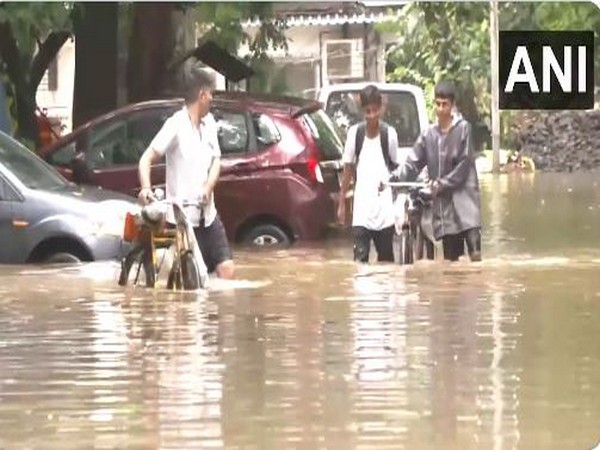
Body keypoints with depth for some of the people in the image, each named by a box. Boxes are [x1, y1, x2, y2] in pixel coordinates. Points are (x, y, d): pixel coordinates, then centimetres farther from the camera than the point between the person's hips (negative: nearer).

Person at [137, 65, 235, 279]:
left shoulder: (209, 123, 9)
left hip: (208, 214, 6)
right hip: (182, 216, -6)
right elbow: (147, 159, -15)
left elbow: (216, 161, 9)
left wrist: (208, 188, -12)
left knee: (226, 269, -1)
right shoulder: (176, 125, -12)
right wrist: (146, 188, -33)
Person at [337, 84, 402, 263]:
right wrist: (342, 203, 8)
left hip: (385, 209, 1)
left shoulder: (389, 134, -1)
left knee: (386, 258, 10)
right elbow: (348, 170, 7)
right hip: (361, 209, -1)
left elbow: (396, 169, 7)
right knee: (360, 257, -10)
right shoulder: (354, 133, -1)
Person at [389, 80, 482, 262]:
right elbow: (413, 164, 7)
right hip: (443, 202, 4)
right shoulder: (429, 134, 11)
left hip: (464, 198, -4)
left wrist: (442, 184, -8)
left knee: (475, 253, -16)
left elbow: (464, 165, -5)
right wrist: (394, 177, -9)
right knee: (450, 257, 5)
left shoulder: (463, 128, 0)